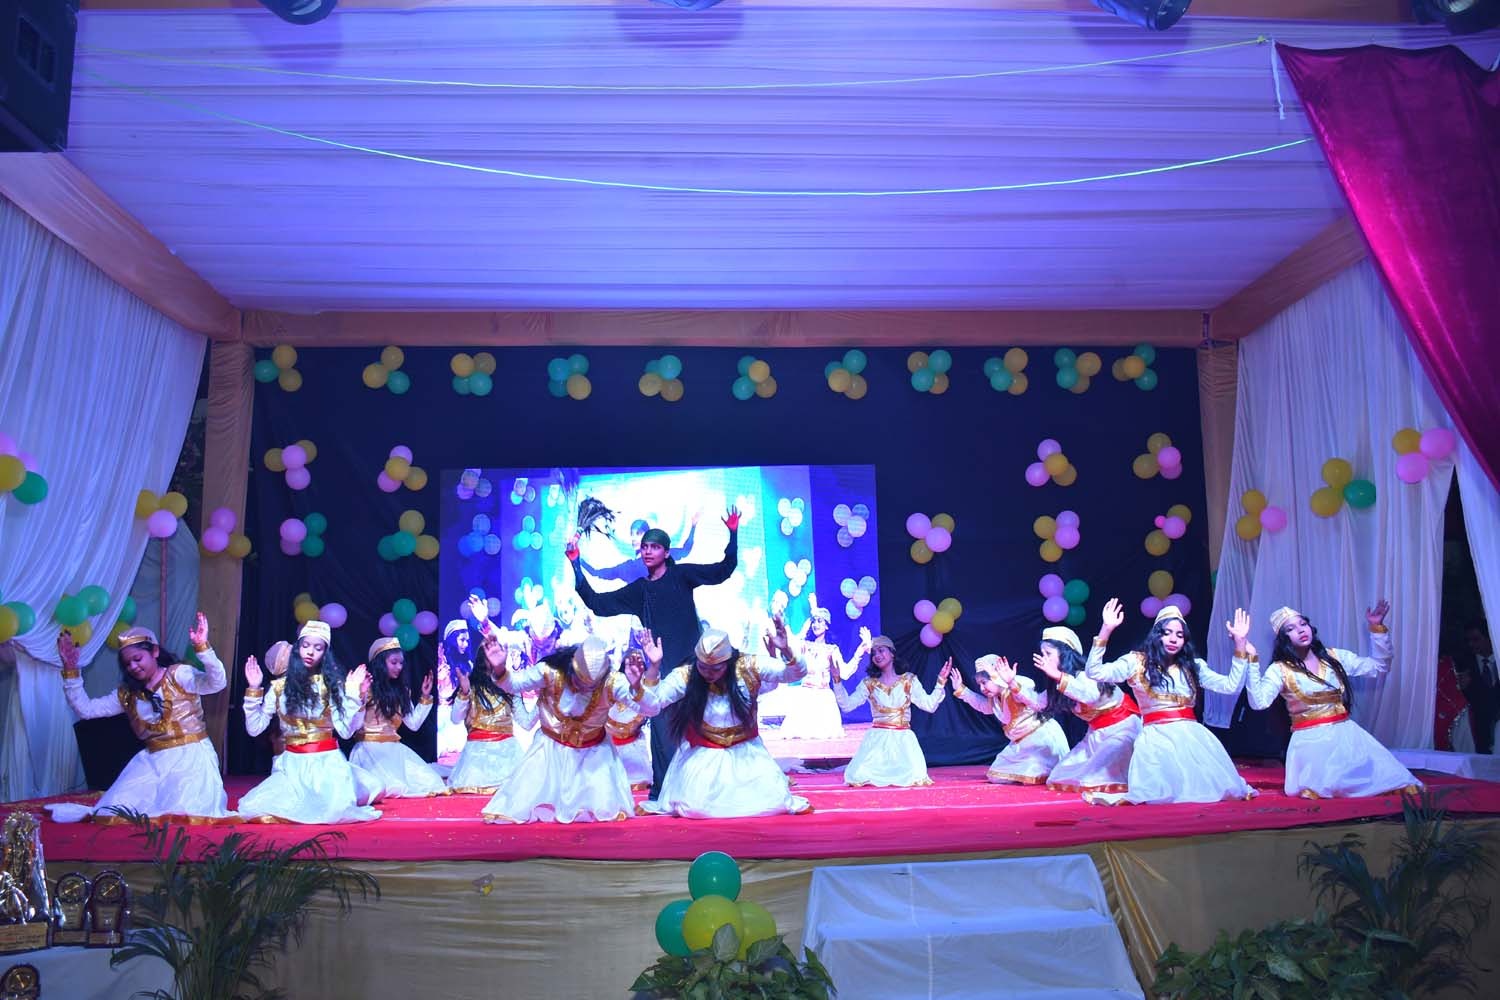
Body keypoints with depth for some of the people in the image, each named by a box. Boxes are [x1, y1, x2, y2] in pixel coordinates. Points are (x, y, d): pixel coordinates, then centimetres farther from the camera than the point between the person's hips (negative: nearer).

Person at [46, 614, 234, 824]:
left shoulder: (178, 675, -6)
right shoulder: (127, 694, 13)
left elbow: (216, 683, -23)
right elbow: (84, 709, 11)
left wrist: (202, 647, -40)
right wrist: (70, 670, 4)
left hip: (191, 757, -5)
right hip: (152, 761, 5)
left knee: (183, 816, -25)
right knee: (115, 813, -11)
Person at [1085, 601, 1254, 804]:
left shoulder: (1193, 666, 16)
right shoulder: (1137, 662, 5)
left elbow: (1231, 686, 10)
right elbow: (1094, 672, -6)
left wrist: (1240, 643, 5)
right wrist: (1106, 630, -16)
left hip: (1191, 734, 4)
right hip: (1156, 736, -4)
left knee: (1214, 785, -17)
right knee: (1163, 790, -27)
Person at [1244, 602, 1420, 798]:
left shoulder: (1335, 657, 9)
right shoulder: (1280, 670, -5)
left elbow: (1380, 666, 15)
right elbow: (1259, 702, -21)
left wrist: (1377, 628, 6)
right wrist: (1250, 660, -27)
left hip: (1346, 734, 5)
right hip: (1311, 740, -5)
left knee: (1388, 778, -14)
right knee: (1335, 786, -29)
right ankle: (1317, 786, 2)